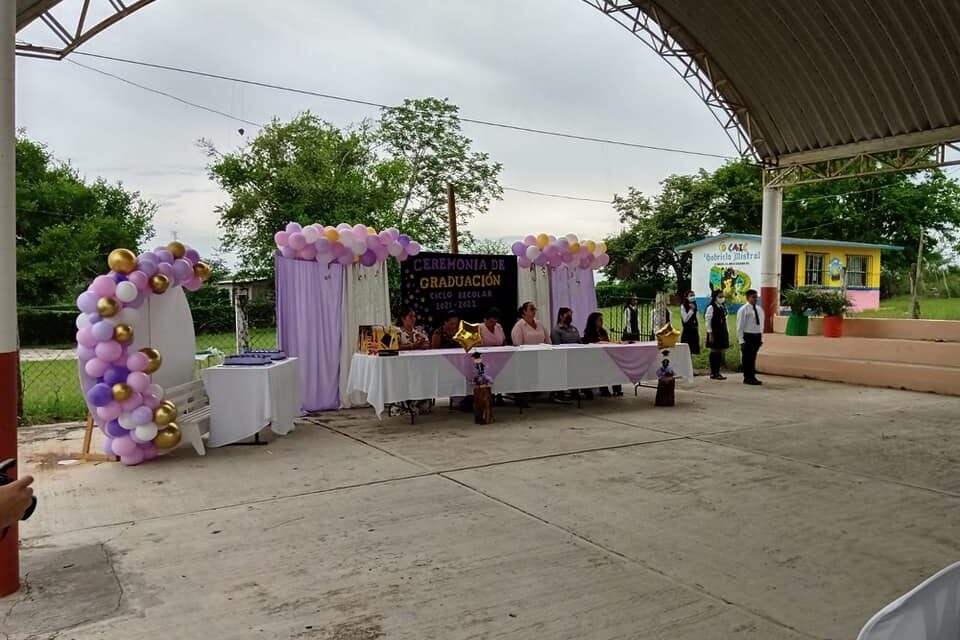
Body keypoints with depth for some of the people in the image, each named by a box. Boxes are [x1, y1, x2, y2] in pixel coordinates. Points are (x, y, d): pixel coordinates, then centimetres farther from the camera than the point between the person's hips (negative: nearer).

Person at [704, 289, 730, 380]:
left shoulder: (723, 307, 12)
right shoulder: (711, 308, -9)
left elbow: (725, 320, 16)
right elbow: (708, 322, -11)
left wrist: (727, 332, 11)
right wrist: (710, 334, -14)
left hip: (723, 332, 7)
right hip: (714, 332, -7)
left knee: (720, 352, 8)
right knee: (714, 351, -2)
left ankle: (717, 372, 15)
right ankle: (713, 373, 5)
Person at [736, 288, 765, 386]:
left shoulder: (759, 309, 12)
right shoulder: (743, 310, -7)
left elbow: (761, 325, 16)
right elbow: (740, 326, -9)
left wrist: (761, 338, 11)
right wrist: (741, 340, -13)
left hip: (757, 336, 6)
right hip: (748, 336, -6)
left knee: (753, 357, 11)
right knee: (747, 358, -2)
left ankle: (752, 377, 18)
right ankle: (747, 378, 5)